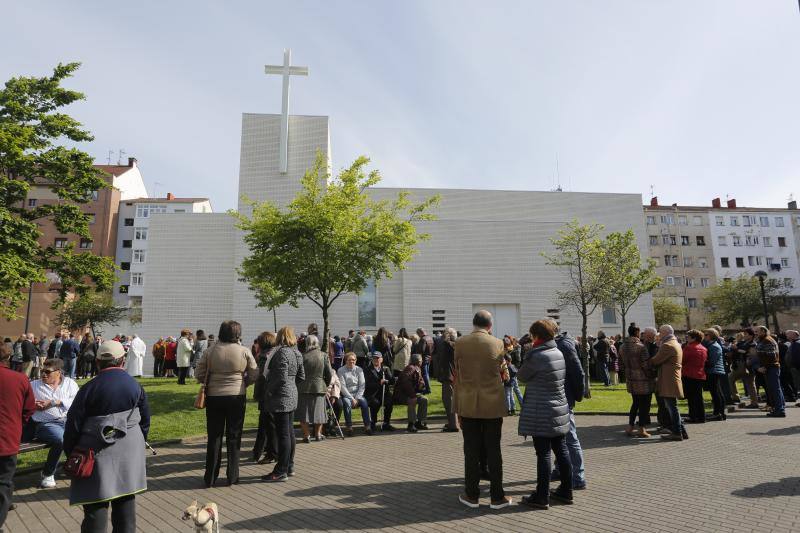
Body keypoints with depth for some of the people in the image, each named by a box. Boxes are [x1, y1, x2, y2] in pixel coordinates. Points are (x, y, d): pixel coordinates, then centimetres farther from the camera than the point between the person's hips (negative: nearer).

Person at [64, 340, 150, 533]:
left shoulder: (89, 389, -8)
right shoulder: (135, 386, 1)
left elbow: (73, 424, -5)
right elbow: (145, 421, 8)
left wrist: (70, 454, 8)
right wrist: (138, 444, 21)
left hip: (98, 453, -3)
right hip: (129, 453, 3)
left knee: (96, 504, 4)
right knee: (125, 500, 13)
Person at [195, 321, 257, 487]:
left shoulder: (211, 352, -3)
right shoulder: (244, 351, -6)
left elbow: (199, 375, 0)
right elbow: (254, 375, -3)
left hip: (214, 397, 1)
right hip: (237, 397, -1)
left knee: (214, 438, 11)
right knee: (234, 438, 10)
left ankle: (210, 478, 18)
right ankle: (232, 476, 16)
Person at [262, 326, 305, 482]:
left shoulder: (282, 352, -17)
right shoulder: (297, 353, 10)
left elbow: (281, 377, -21)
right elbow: (301, 376, 15)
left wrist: (268, 392, -10)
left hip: (281, 398, -9)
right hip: (292, 396, 9)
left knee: (283, 434, -4)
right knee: (289, 432, 15)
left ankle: (281, 471, 3)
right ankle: (289, 467, 25)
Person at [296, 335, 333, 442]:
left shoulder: (304, 356, -10)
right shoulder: (324, 356, -4)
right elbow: (329, 373, -1)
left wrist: (298, 385, 11)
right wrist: (326, 384, 15)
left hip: (305, 388, -2)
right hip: (319, 387, 2)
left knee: (304, 411, 8)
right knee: (318, 410, 15)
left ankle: (306, 435, 9)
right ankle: (318, 434, 24)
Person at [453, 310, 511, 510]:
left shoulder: (460, 343, -4)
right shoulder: (497, 343, -6)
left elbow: (457, 376, 1)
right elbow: (500, 369, 9)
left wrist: (457, 408, 11)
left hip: (468, 405, 0)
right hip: (492, 404, 0)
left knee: (471, 451, 8)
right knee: (493, 451, 9)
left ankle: (471, 495, 17)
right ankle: (497, 497, 17)